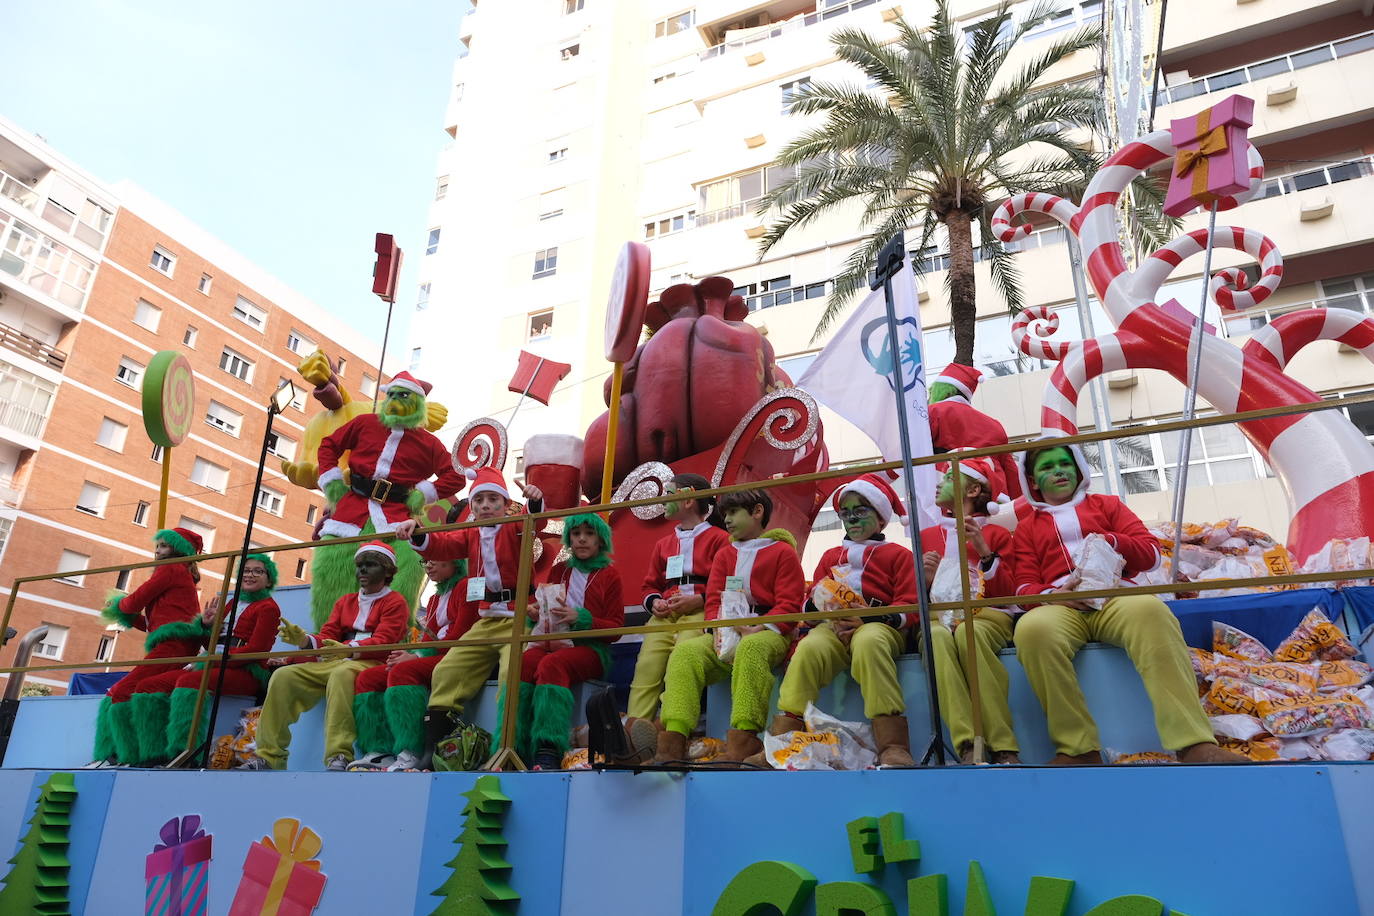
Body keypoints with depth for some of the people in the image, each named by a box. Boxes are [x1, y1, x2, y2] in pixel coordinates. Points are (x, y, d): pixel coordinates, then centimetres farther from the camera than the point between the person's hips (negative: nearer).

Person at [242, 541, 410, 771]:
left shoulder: (395, 602, 5)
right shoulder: (344, 602, 25)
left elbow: (383, 641, -11)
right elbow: (326, 638, 14)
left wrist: (350, 648, -30)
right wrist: (303, 640, -10)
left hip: (371, 663, -7)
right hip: (335, 662, 7)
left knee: (341, 674, -39)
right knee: (283, 676, -12)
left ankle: (339, 757, -43)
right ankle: (268, 756, -12)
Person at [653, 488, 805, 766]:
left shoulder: (783, 552, 7)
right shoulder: (724, 554, 24)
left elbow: (789, 605, -3)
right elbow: (713, 599, 14)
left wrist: (755, 630, -18)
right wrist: (718, 629, -8)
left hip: (767, 632, -5)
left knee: (750, 648, -40)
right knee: (685, 651, -23)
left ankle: (743, 742, -44)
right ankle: (673, 740, -33)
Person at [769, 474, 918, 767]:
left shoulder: (897, 554, 16)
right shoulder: (831, 556, 29)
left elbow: (909, 607, 4)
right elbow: (811, 602, 25)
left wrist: (868, 619, -13)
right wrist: (817, 602, -2)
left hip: (879, 626, -3)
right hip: (833, 626, 3)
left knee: (868, 643, -41)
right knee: (808, 648, -32)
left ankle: (893, 746, -41)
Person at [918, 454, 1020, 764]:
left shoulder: (997, 534, 17)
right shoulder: (926, 536, 23)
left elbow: (1007, 593, 6)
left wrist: (985, 552, -7)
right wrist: (925, 578, -4)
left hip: (987, 616, -1)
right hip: (938, 616, 2)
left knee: (968, 633, -39)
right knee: (938, 636, -37)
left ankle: (1004, 748, -37)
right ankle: (967, 747, -43)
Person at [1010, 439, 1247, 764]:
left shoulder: (1106, 505, 28)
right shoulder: (1026, 528, 24)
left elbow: (1151, 553, 16)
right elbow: (1025, 586, 12)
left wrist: (1110, 542, -4)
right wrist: (1053, 594, -11)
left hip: (1115, 597, 1)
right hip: (1060, 607, -1)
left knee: (1151, 610, -38)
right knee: (1032, 628, -39)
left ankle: (1194, 746, -42)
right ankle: (1079, 749, -32)